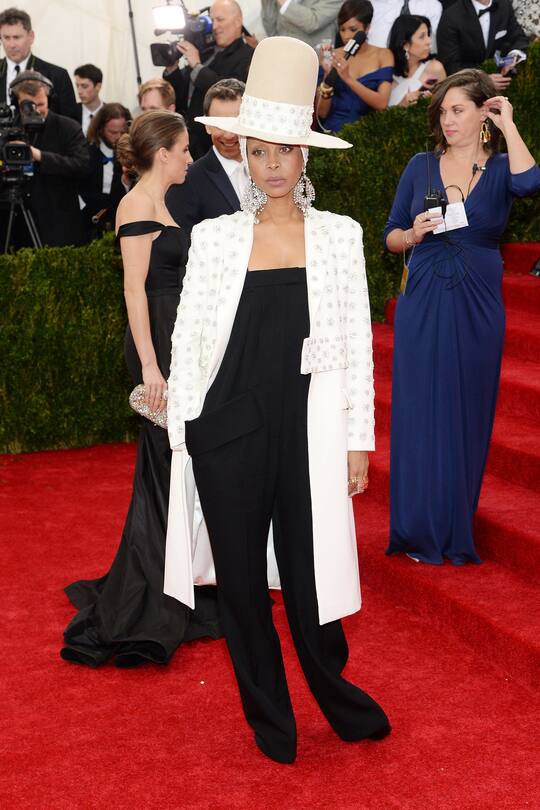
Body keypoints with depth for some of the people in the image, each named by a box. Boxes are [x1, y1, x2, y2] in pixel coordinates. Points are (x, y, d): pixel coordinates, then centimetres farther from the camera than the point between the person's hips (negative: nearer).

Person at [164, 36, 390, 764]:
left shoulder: (339, 236, 2)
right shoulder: (214, 238, 1)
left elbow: (356, 345, 4)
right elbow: (187, 340, 4)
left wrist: (358, 441, 2)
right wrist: (181, 434, 1)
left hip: (307, 429, 0)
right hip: (227, 430, 1)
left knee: (309, 572, 6)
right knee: (242, 579, 11)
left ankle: (337, 698, 31)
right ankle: (269, 716, 30)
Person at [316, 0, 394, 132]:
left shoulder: (383, 55, 4)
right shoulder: (332, 57, 6)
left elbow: (382, 103, -10)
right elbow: (321, 113, 1)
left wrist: (348, 78, -20)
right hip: (333, 130, 0)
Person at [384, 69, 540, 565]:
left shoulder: (499, 169, 1)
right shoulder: (421, 168, 6)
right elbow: (391, 236, 11)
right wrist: (414, 234, -10)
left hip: (477, 310, -1)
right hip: (423, 306, 1)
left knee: (467, 413, 7)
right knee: (420, 413, 2)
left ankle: (457, 531, 21)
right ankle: (421, 531, 13)